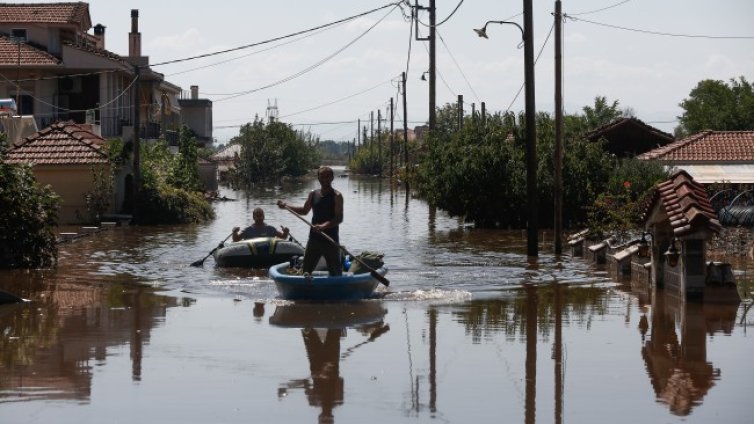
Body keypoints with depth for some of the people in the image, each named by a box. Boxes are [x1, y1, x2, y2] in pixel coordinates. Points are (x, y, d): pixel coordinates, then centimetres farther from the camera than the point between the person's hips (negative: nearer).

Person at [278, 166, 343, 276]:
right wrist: (286, 206, 13)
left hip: (331, 239, -5)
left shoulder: (336, 196, -8)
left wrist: (324, 226, -31)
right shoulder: (313, 194, 8)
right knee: (305, 269, 5)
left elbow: (339, 218, -17)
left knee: (335, 272, 1)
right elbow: (304, 211, 23)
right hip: (314, 238, 5)